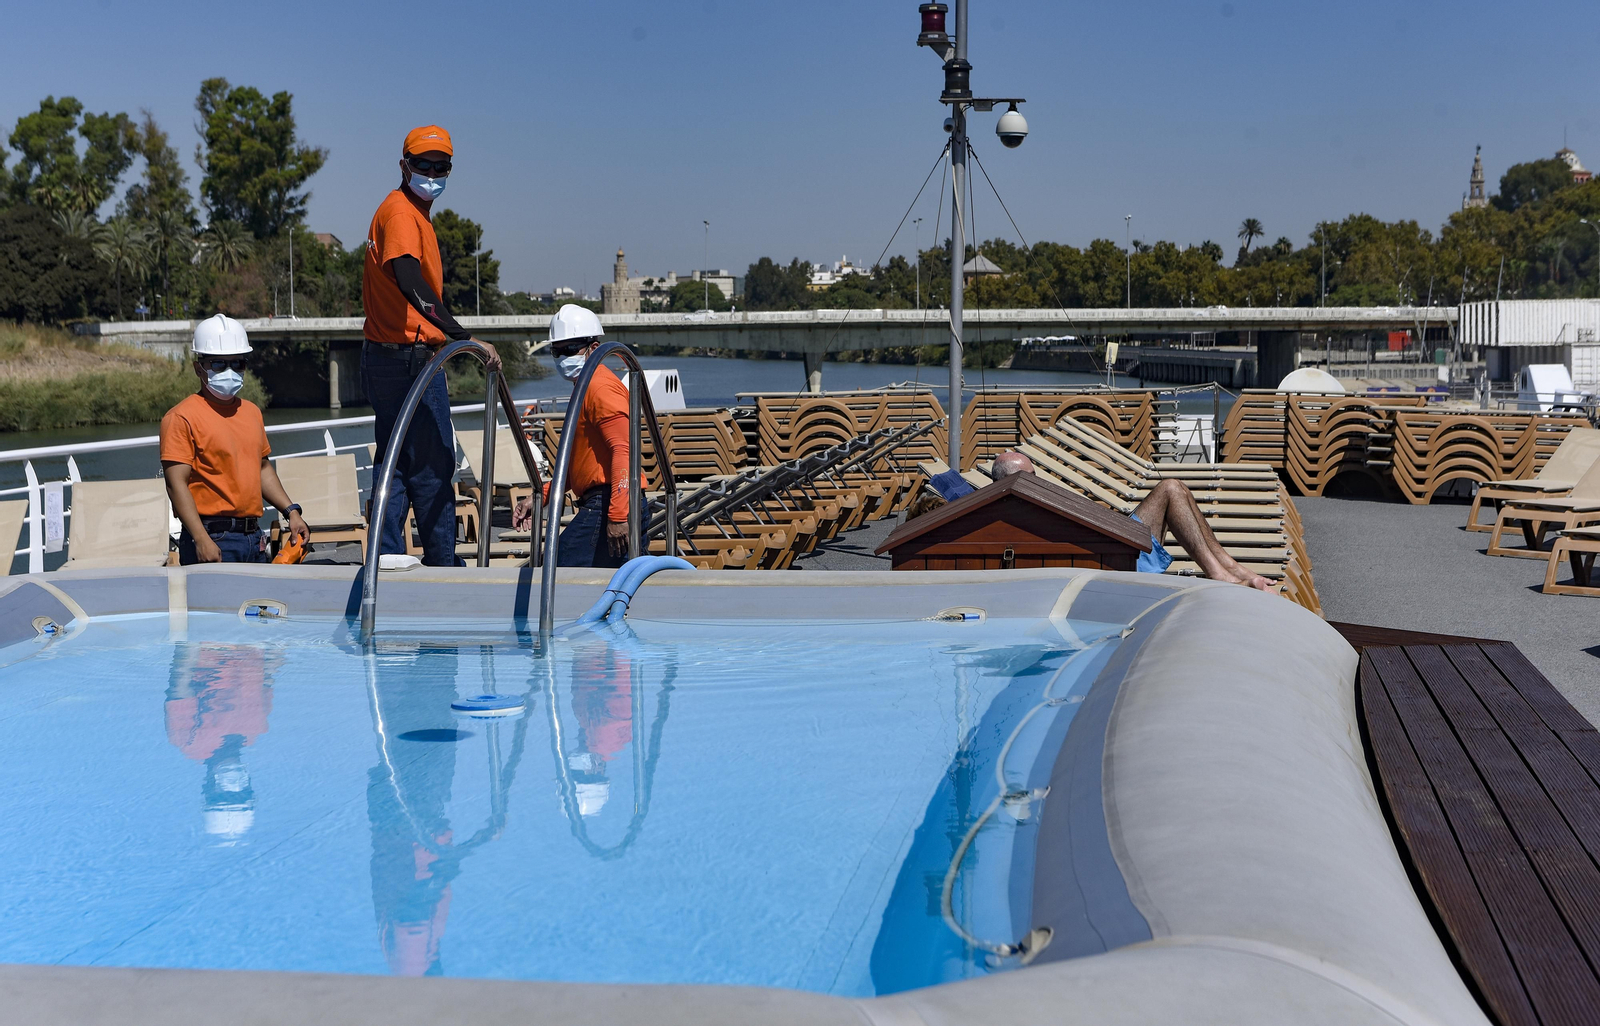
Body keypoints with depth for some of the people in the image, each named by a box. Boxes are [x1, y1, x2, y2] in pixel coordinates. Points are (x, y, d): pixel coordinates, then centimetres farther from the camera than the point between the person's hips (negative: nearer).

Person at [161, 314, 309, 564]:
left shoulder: (252, 412, 16)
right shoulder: (182, 417, -7)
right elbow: (177, 484, -13)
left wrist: (291, 511, 15)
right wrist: (202, 541, -21)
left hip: (254, 539, 7)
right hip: (213, 540, -7)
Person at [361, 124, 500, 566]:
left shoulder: (412, 212, 19)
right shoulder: (402, 212, -14)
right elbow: (409, 283, -31)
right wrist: (464, 337, -37)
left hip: (386, 357, 11)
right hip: (411, 356, -11)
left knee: (395, 461, 12)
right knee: (432, 466, -5)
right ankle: (442, 564, 0)